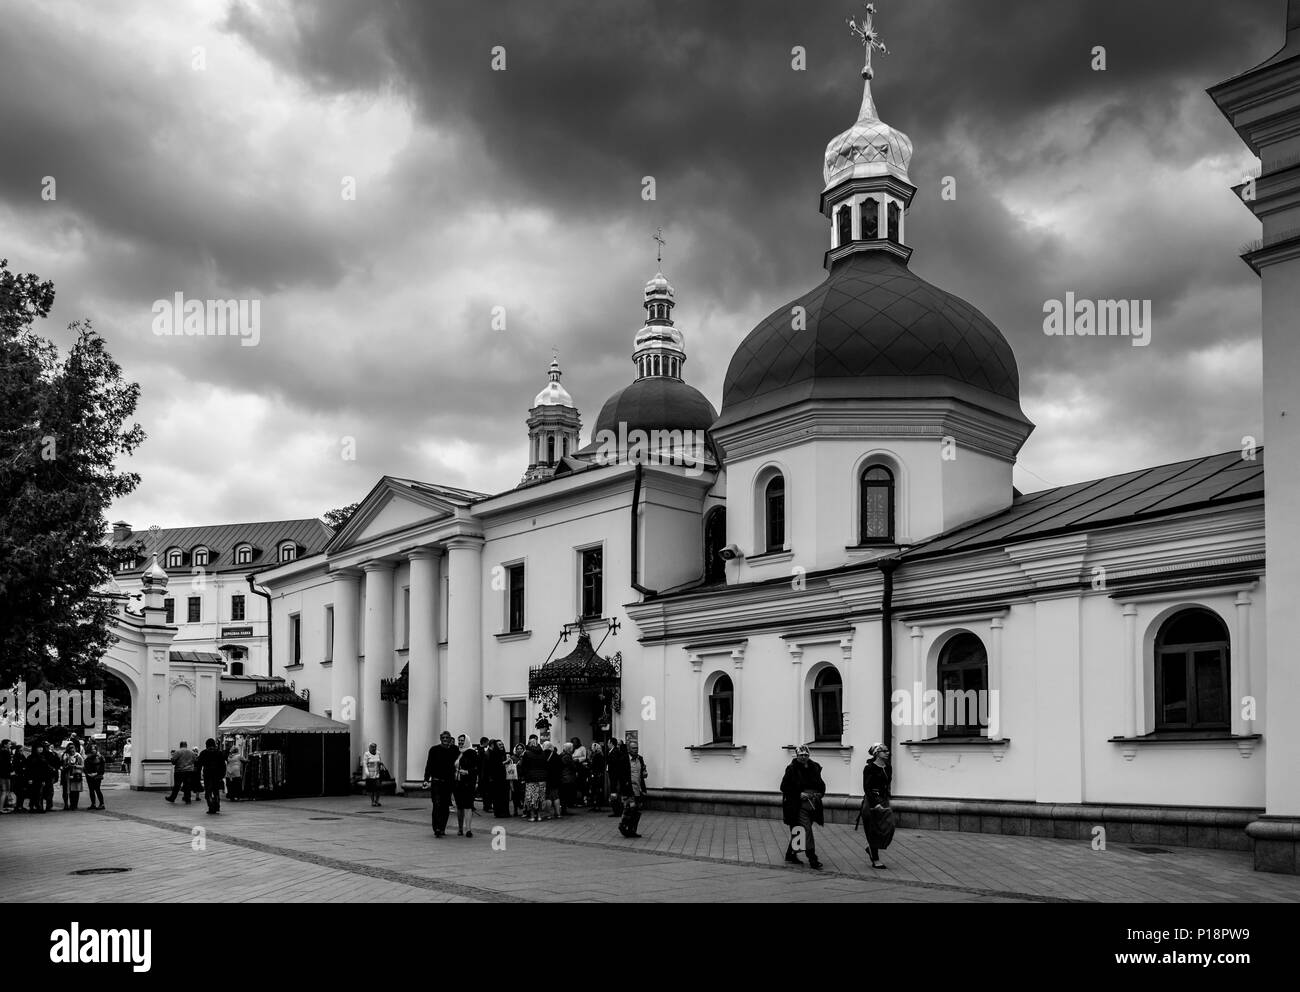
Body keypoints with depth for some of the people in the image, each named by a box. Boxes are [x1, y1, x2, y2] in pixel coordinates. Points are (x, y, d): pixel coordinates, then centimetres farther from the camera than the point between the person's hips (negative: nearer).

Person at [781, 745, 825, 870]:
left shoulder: (815, 768, 9)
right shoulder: (792, 769, -5)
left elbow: (821, 786, 18)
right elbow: (784, 787, -6)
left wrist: (819, 794, -4)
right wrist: (799, 794, -15)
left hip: (812, 805, 5)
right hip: (798, 806, -5)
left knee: (797, 832, 13)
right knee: (807, 831, -11)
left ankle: (790, 854, 28)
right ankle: (813, 860, -9)